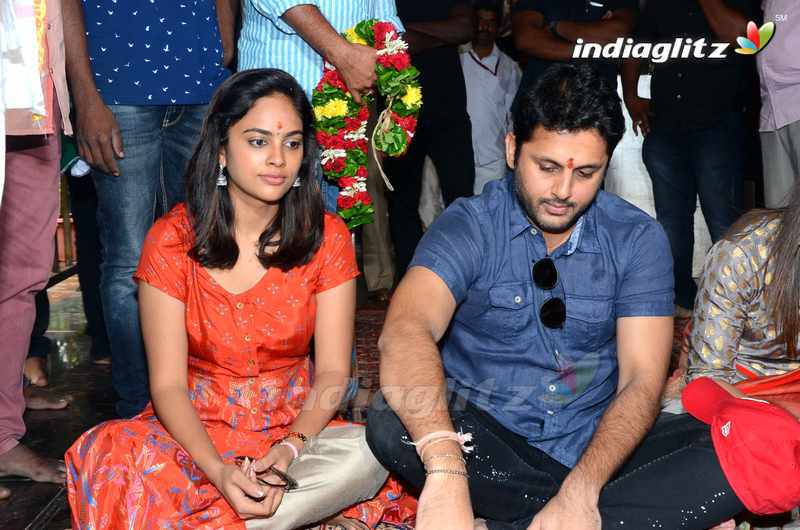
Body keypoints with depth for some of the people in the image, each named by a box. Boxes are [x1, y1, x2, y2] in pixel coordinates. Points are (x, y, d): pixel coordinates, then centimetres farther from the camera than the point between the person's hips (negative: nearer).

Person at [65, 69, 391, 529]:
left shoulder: (327, 237, -4)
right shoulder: (171, 240, -7)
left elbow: (332, 371, -4)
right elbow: (167, 383, -10)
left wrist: (291, 447, -24)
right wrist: (218, 471, -28)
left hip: (294, 426, 2)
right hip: (196, 428, -2)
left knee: (366, 456, -31)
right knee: (110, 455, -33)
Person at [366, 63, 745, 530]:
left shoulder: (638, 238, -3)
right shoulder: (470, 226, -10)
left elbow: (641, 381, -10)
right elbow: (406, 330, -30)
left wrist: (580, 492, -28)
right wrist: (445, 472, -47)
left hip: (598, 444, 1)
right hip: (489, 447, 0)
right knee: (391, 424, -32)